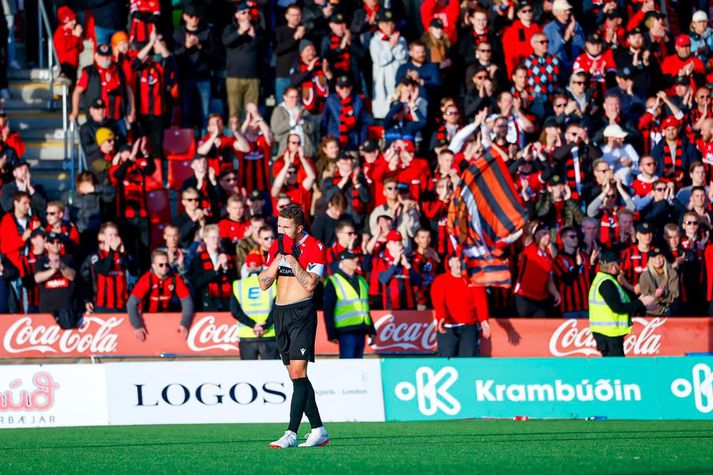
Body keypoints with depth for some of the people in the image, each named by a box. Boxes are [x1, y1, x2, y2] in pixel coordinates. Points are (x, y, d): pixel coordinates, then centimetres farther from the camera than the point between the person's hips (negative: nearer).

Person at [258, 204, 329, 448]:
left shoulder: (314, 247, -8)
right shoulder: (276, 246, 11)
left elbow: (309, 284, -17)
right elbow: (264, 283, 6)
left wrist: (291, 257, -18)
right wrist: (279, 256, -6)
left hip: (302, 312, -7)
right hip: (280, 313, 7)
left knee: (298, 371, -15)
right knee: (296, 376, 8)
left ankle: (291, 434, -21)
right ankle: (318, 430, 15)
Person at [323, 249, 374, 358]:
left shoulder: (361, 281, 18)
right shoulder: (333, 282, -2)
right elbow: (328, 311, -4)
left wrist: (372, 331, 18)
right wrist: (332, 334, -11)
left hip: (361, 329, 7)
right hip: (346, 331, -7)